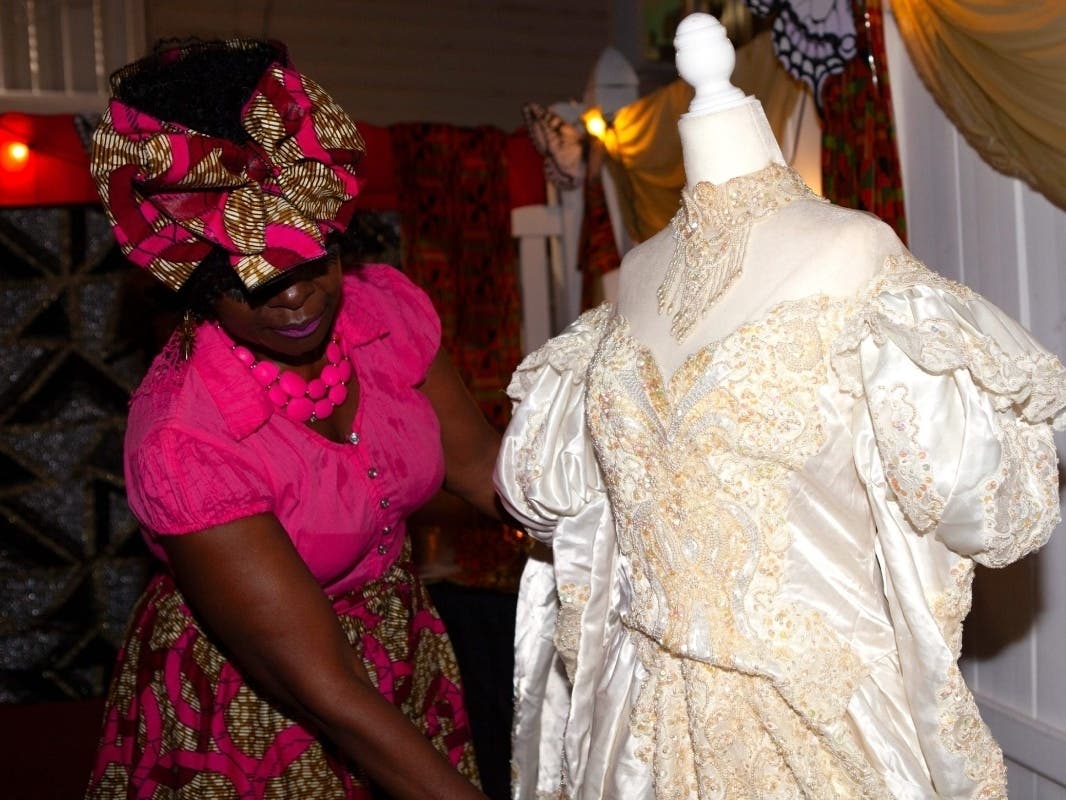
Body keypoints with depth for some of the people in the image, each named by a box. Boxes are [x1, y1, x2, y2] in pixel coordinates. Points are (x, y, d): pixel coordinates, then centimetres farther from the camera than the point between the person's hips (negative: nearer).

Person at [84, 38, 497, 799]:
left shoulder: (386, 306, -15)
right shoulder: (182, 442, -32)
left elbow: (477, 462, -3)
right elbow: (324, 690, -32)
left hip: (400, 656, 6)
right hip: (248, 708, -5)